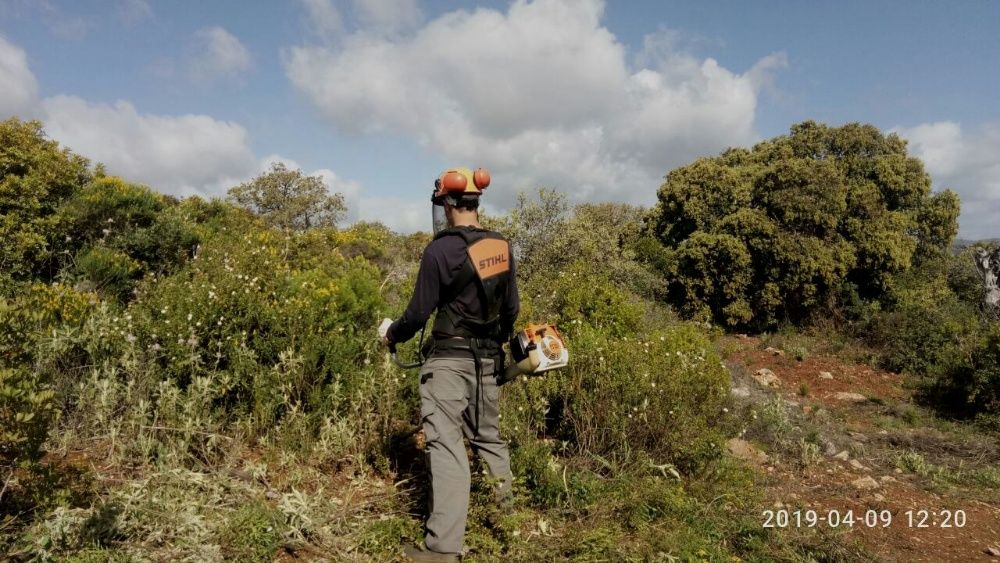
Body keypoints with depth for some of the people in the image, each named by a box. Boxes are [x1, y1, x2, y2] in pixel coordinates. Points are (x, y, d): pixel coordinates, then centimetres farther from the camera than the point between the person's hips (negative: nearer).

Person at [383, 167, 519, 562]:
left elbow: (419, 312, -11)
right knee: (487, 433, 24)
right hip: (489, 361, 6)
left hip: (449, 359, -6)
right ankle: (506, 495, 38)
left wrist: (393, 336, 9)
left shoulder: (440, 250, -15)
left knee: (446, 445, -6)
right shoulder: (502, 247, 3)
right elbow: (511, 307, 10)